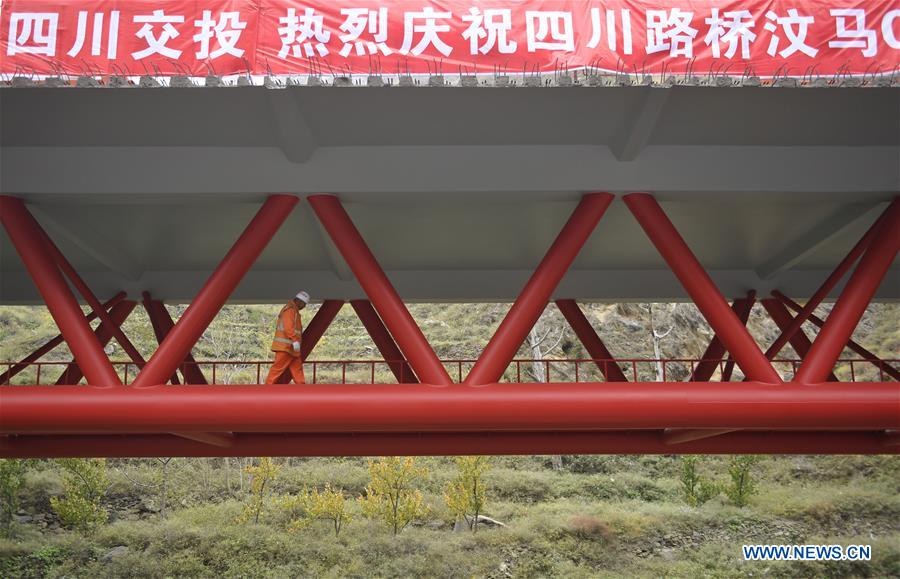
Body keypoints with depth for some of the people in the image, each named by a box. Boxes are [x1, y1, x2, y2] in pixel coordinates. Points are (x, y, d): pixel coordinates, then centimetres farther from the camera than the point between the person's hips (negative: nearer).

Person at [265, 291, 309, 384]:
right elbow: (288, 327, -23)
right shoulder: (290, 309, -11)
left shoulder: (294, 310, 22)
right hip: (285, 346, -10)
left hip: (291, 348, 10)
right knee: (278, 368, -9)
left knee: (297, 369, 7)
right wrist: (295, 340, -30)